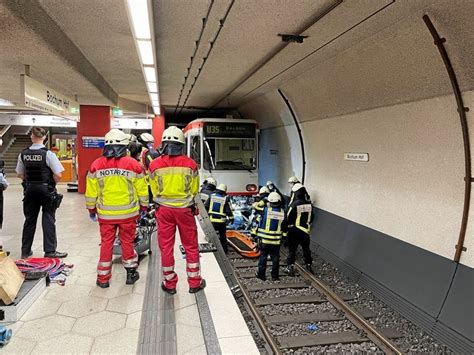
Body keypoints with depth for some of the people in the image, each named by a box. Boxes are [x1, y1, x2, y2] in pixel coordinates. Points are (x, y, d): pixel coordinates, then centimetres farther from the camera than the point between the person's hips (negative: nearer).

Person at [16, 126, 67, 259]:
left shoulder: (23, 154, -1)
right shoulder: (48, 154, -15)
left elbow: (20, 174, 7)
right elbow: (58, 175, -17)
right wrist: (52, 184, 1)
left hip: (30, 189, 4)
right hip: (46, 190, -4)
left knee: (29, 219, 15)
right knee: (48, 220, 4)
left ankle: (25, 251, 24)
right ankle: (50, 251, 7)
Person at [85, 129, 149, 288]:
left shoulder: (96, 165, -5)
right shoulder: (133, 164, -9)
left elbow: (91, 192, 1)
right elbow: (142, 190, -2)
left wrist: (91, 209, 15)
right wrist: (144, 206, 12)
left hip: (105, 213, 1)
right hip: (128, 213, -1)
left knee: (106, 243, 12)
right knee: (127, 242, 13)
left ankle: (103, 278, 21)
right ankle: (131, 272, 25)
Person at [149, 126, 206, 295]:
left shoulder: (155, 165, -9)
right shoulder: (190, 164, -10)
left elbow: (154, 190, 3)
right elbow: (194, 190, 1)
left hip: (164, 210, 1)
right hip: (185, 209, 0)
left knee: (166, 246, 12)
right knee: (191, 246, 13)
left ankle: (169, 284, 23)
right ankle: (194, 282, 23)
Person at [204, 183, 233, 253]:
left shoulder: (211, 196, 1)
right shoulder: (225, 198, -4)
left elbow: (205, 206, 3)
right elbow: (229, 210, -2)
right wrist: (231, 218, 9)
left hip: (212, 219, 1)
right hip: (221, 220, 0)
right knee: (222, 235, 13)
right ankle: (224, 249, 21)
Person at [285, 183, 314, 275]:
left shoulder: (294, 205, -20)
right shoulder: (309, 204, -4)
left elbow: (289, 218, -15)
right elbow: (311, 218, 8)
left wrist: (287, 226, 1)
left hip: (294, 231, -5)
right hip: (306, 230, 5)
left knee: (292, 249, 6)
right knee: (306, 248, 20)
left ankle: (291, 267, 5)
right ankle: (308, 265, 30)